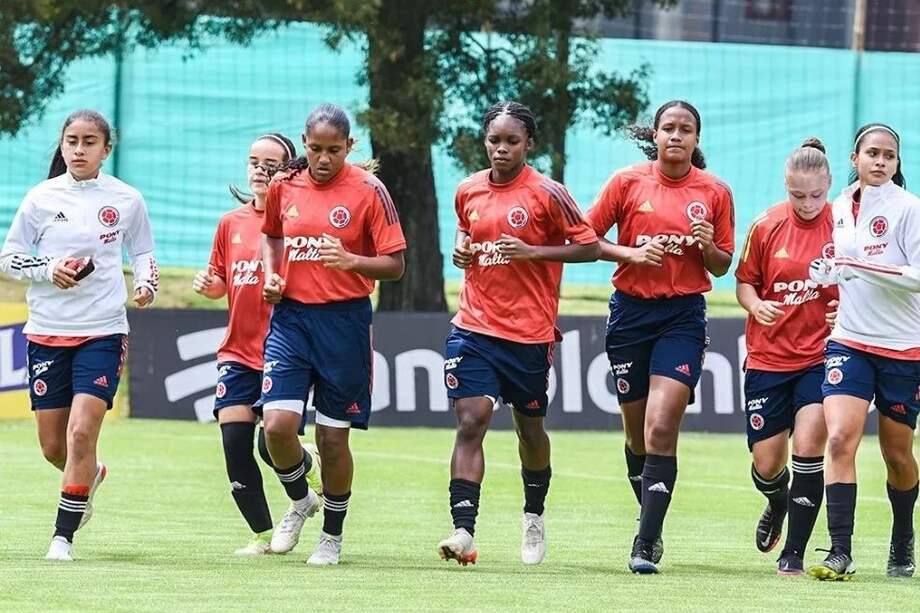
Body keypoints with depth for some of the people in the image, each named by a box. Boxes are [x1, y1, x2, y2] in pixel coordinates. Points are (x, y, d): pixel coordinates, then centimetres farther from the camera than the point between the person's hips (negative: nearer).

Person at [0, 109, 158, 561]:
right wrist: (48, 269, -13)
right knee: (53, 446, 7)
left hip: (102, 332, -2)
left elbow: (142, 251, 16)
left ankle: (64, 535, -7)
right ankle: (91, 475, 42)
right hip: (47, 332, 2)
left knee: (81, 433, -15)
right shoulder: (42, 198, 1)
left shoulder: (126, 200, 1)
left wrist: (147, 284, -4)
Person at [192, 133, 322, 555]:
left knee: (272, 442, -13)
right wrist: (208, 285, 1)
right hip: (237, 350, 5)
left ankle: (310, 468, 22)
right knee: (234, 444, -3)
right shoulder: (231, 223, 11)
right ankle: (262, 535, 11)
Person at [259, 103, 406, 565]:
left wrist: (351, 261, -24)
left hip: (344, 322, -3)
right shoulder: (284, 186, 4)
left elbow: (395, 265, -6)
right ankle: (299, 500, 18)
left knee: (333, 437, 4)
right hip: (290, 316, 3)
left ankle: (332, 535, 24)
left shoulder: (368, 191, -7)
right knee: (277, 425, -12)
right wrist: (271, 275, 6)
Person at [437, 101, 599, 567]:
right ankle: (463, 532, -19)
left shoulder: (546, 193, -8)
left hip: (529, 332, -2)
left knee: (529, 426, 13)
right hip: (473, 328, 2)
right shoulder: (469, 190, 6)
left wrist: (533, 251, -17)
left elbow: (588, 247, -6)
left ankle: (534, 516, 37)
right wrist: (462, 248, 2)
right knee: (470, 422, -12)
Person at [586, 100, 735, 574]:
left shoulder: (715, 193, 2)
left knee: (661, 428, -15)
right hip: (631, 311, 2)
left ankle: (647, 543, -16)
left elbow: (722, 266, 10)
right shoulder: (627, 182, 0)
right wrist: (630, 253, -12)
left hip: (683, 316, -2)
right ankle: (650, 513, 35)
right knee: (637, 432, 11)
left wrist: (708, 247, -12)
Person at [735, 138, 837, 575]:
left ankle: (793, 552, -5)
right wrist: (756, 305, -13)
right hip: (768, 357, 2)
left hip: (821, 355, -2)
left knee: (808, 448, -16)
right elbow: (744, 281, 9)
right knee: (767, 465, 4)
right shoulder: (766, 227, -2)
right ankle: (777, 505, 42)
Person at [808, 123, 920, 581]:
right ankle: (840, 553, -18)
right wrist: (824, 276, 5)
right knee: (840, 439, -16)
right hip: (849, 342, 3)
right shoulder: (840, 209, 7)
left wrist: (862, 267, -23)